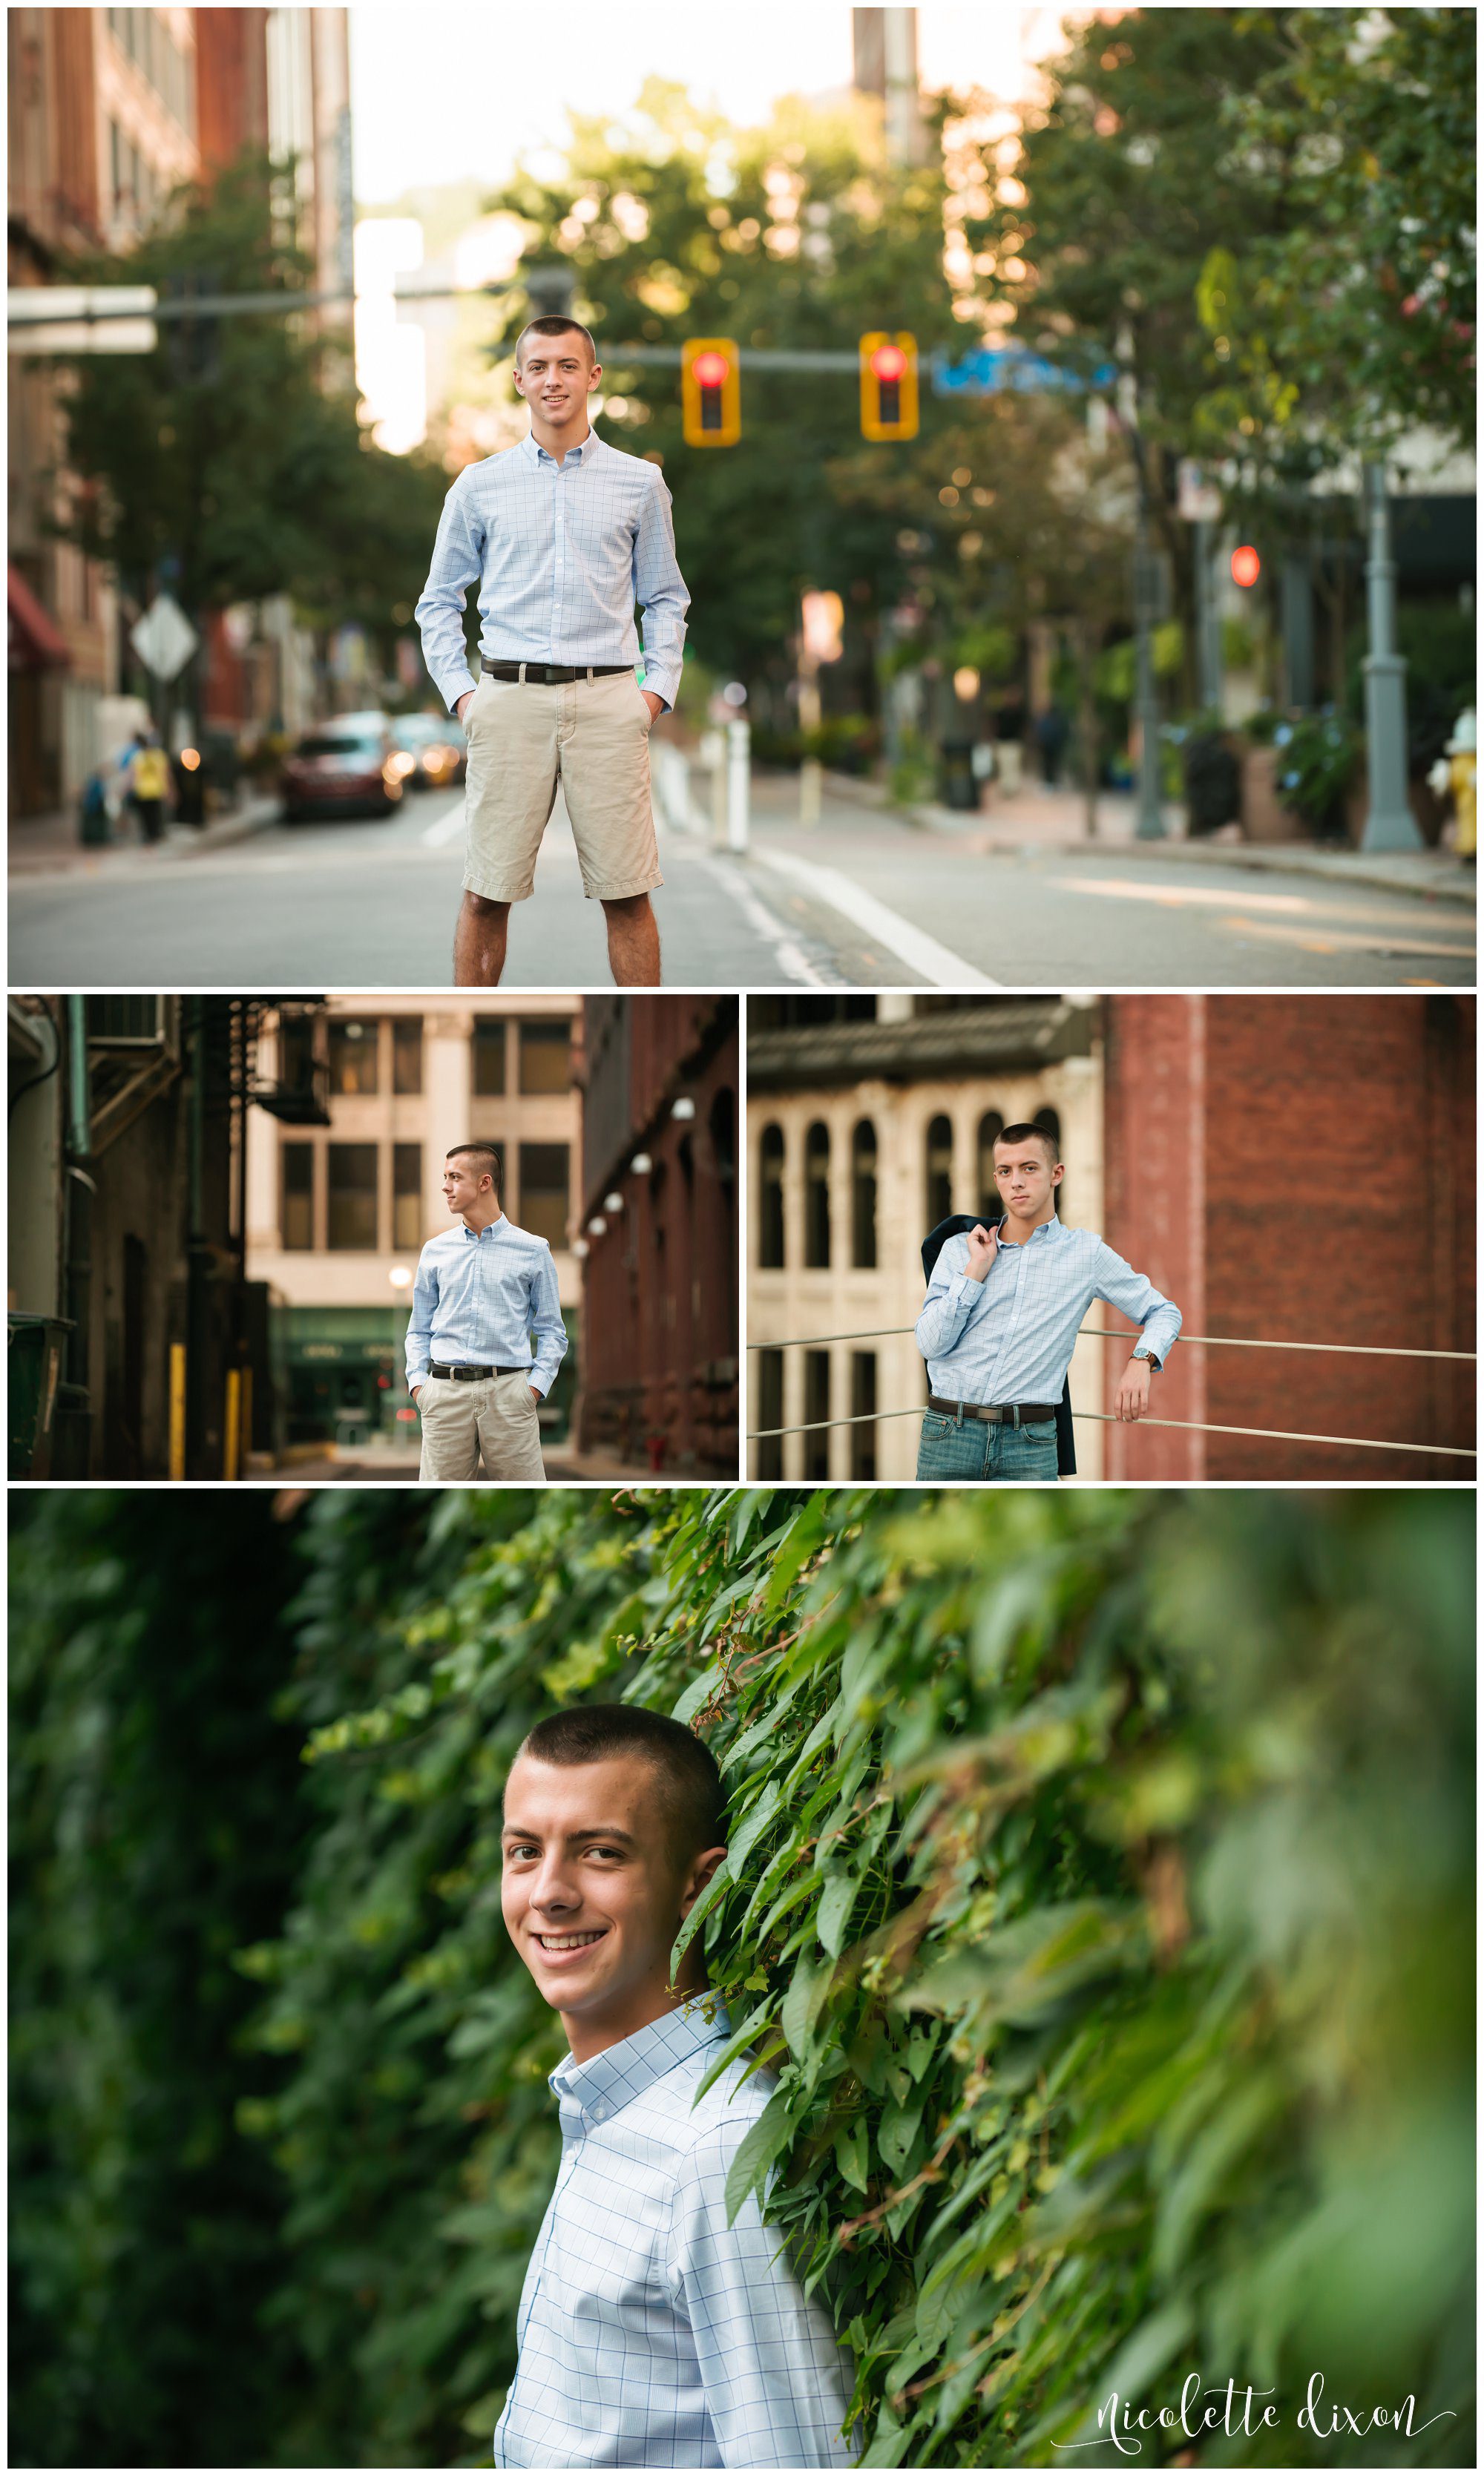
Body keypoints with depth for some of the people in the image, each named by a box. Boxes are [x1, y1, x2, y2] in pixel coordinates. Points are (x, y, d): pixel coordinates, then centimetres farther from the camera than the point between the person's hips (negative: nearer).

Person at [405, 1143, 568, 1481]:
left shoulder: (533, 1250, 7)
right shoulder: (435, 1251, 14)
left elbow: (552, 1331, 8)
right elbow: (419, 1329, 18)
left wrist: (536, 1385, -5)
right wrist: (417, 1382, 4)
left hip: (508, 1391, -2)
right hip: (445, 1391, 2)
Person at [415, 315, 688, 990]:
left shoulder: (640, 483, 9)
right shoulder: (479, 486, 8)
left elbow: (665, 598, 16)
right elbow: (439, 600, 14)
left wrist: (658, 688, 3)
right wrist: (460, 693, 3)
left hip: (607, 701, 0)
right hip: (510, 702, 0)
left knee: (628, 895, 0)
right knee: (486, 895, 1)